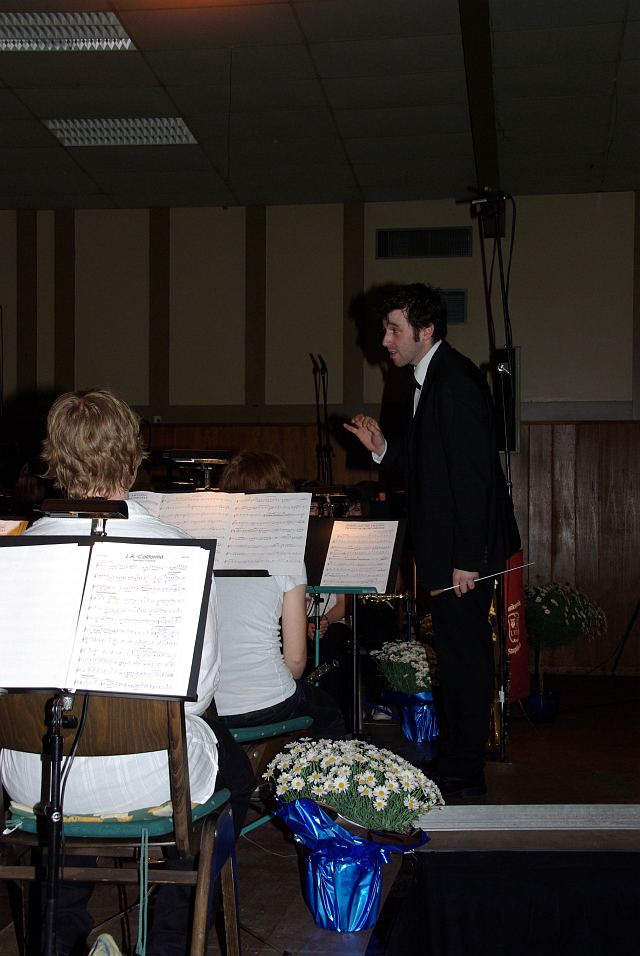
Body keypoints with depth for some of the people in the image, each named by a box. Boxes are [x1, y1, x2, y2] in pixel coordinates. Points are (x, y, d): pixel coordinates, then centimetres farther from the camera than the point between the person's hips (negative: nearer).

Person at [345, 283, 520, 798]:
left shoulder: (455, 382, -17)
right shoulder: (430, 379, 15)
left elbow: (473, 475, -22)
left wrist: (467, 559, -23)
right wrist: (383, 447, 4)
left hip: (465, 550, -10)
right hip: (443, 548, 10)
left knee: (466, 654, -3)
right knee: (456, 654, 15)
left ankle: (464, 776, 6)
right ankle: (455, 766, 25)